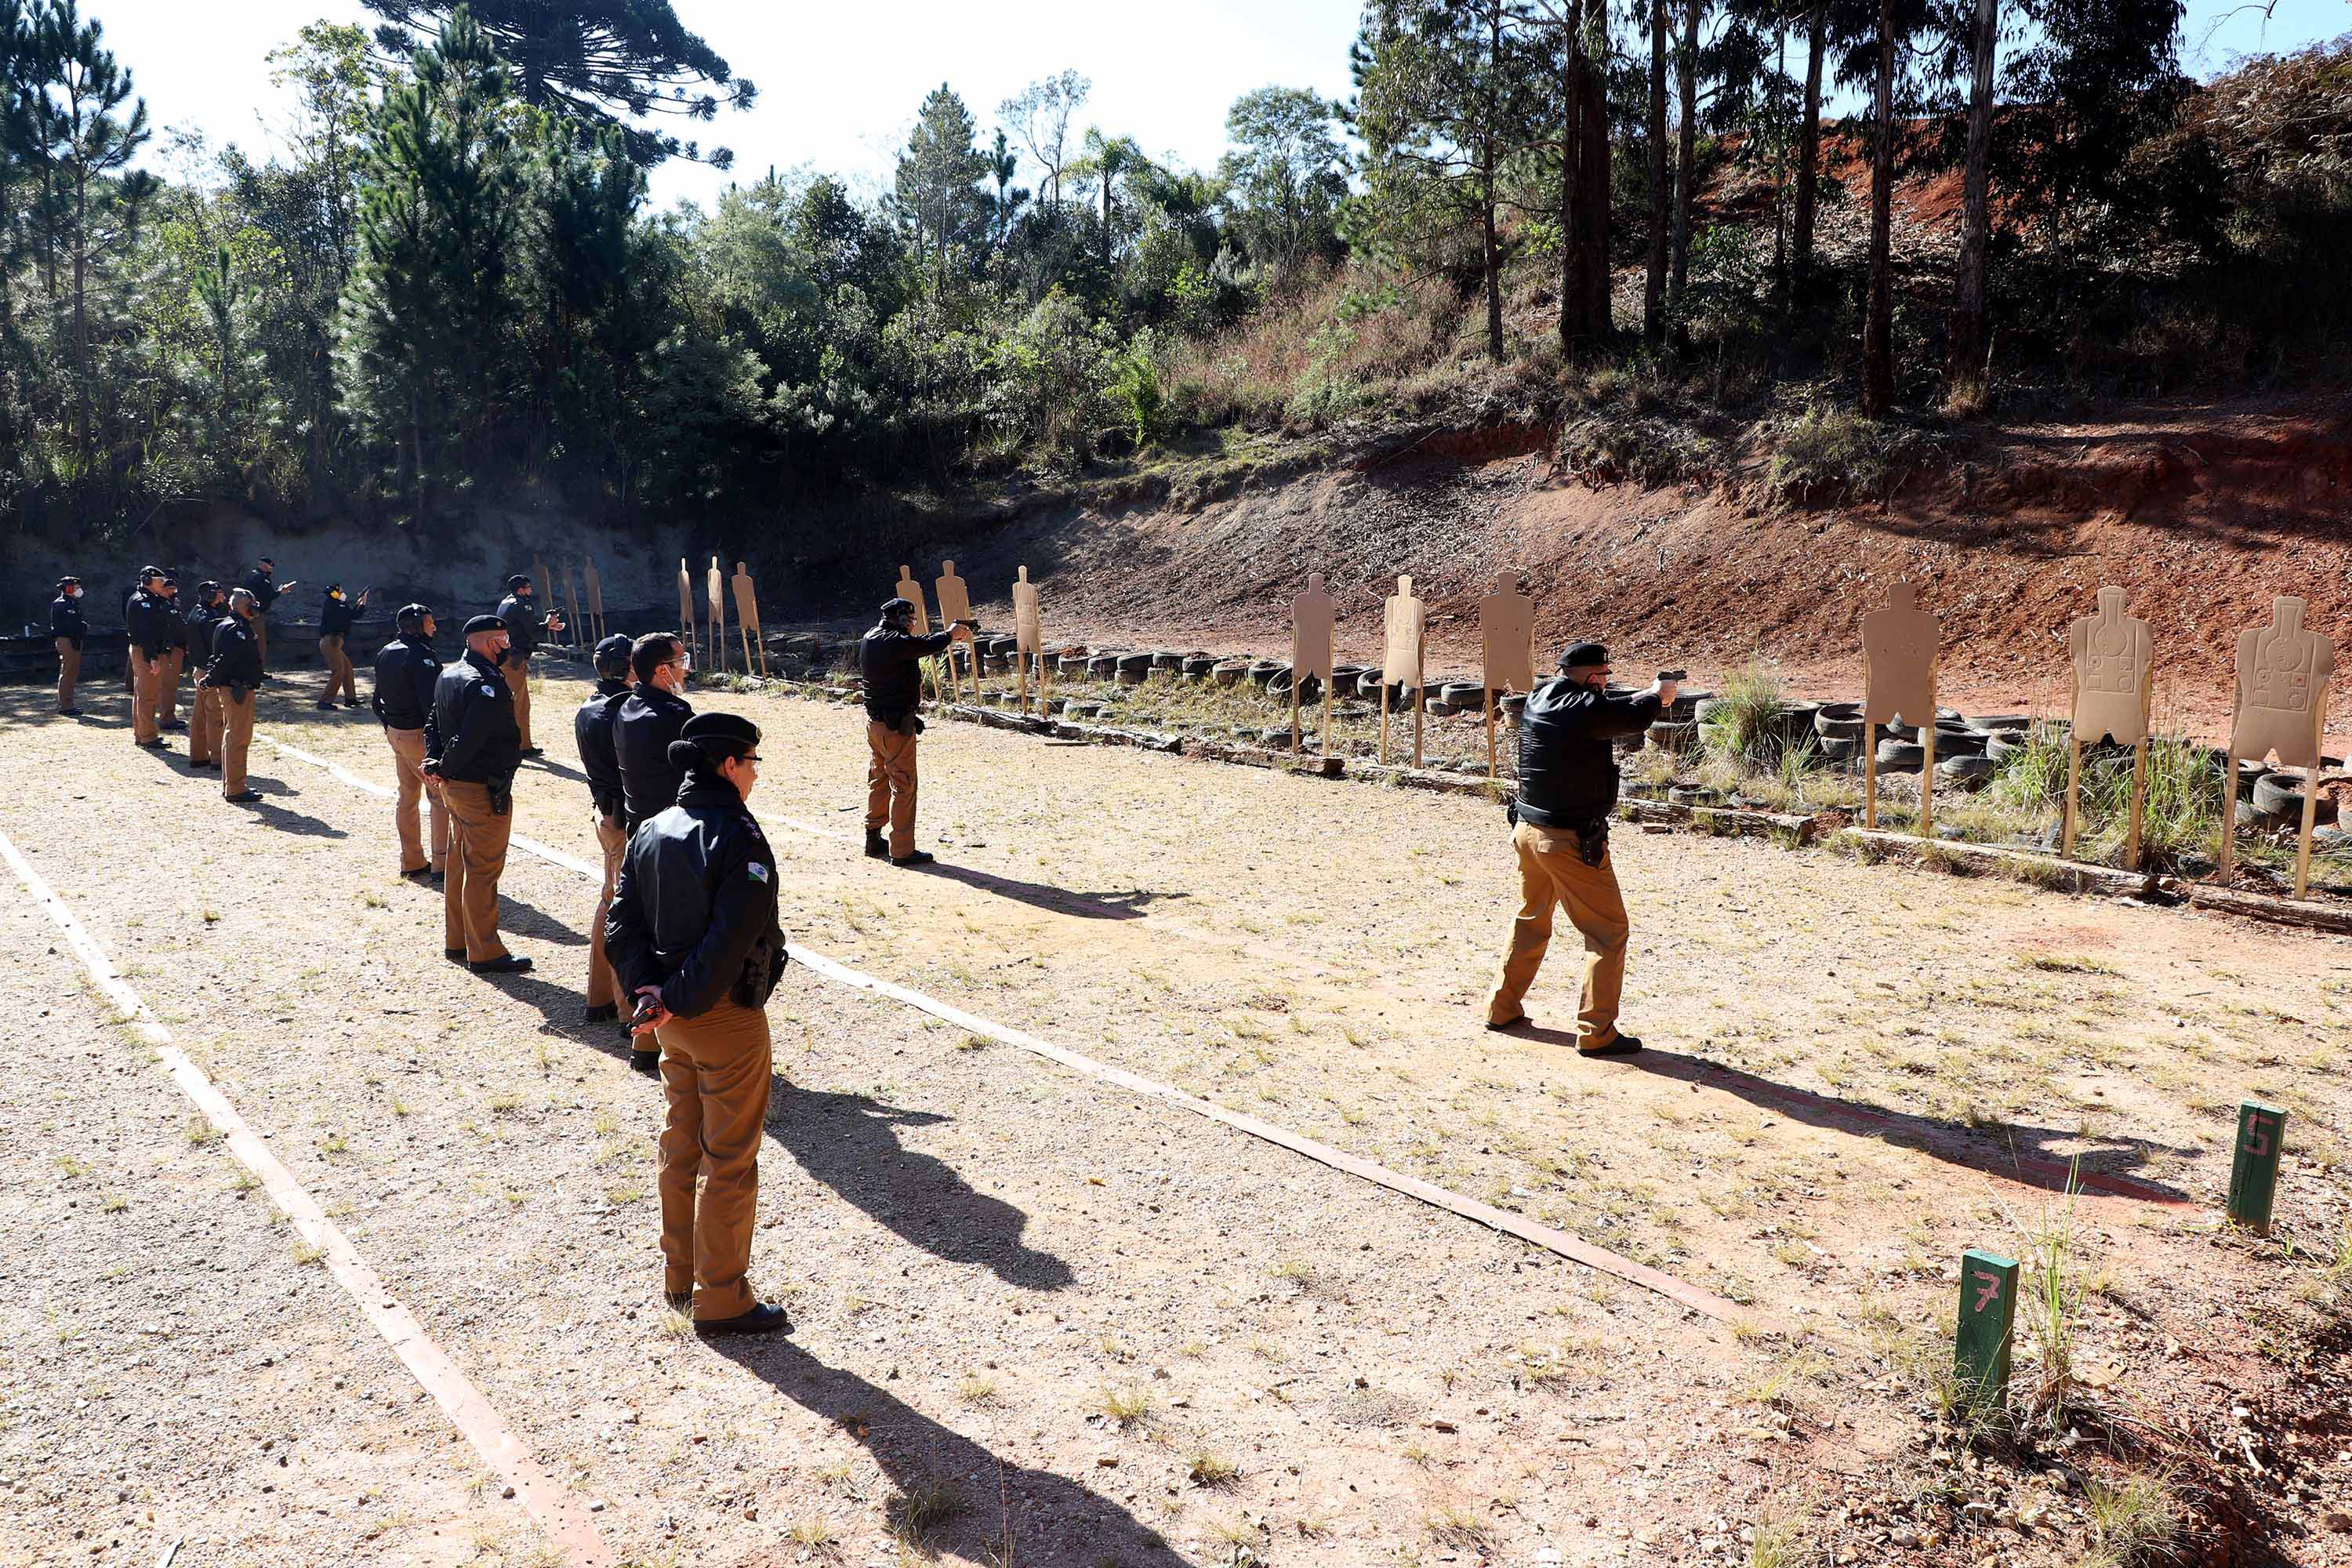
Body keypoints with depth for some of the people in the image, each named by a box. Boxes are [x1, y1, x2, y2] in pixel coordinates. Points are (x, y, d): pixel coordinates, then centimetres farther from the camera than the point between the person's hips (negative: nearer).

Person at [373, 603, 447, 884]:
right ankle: (442, 864, -1)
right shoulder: (422, 655, -19)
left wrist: (388, 726, 23)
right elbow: (431, 702, -24)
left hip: (396, 732, 9)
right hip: (420, 735, -9)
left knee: (406, 796, 16)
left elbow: (378, 697, 17)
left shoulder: (385, 653, 11)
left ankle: (411, 861, 23)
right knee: (441, 797, -1)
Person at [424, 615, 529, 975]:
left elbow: (433, 720, 14)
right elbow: (469, 738, -27)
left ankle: (456, 942, 29)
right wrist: (445, 768, -12)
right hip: (484, 790, -10)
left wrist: (435, 761, 1)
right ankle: (484, 953, 4)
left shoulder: (448, 675, 11)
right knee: (483, 871, -3)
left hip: (454, 787, 10)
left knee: (459, 864, 18)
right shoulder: (488, 684, -22)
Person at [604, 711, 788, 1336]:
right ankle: (722, 1300, 15)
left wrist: (645, 990, -7)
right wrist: (681, 1002, -18)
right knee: (730, 1163, 4)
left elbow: (623, 921, 1)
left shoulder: (651, 832, 5)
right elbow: (730, 941, -26)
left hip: (672, 1020, 8)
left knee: (680, 1148, 21)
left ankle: (680, 1277, 35)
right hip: (727, 1020, -8)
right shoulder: (740, 838, -20)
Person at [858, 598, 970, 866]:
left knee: (878, 780, 19)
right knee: (903, 786, -2)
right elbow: (927, 646, -7)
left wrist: (946, 634, 17)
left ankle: (874, 840, 28)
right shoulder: (896, 643, -20)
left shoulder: (871, 639, 7)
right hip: (896, 725, -9)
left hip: (874, 721, 9)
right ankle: (902, 851, 2)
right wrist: (950, 634, 13)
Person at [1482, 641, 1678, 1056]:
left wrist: (1641, 696, 22)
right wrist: (1658, 694, 18)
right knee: (1608, 933, 3)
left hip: (1528, 831, 8)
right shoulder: (1588, 709, -19)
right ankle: (1596, 1033, 3)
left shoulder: (1537, 699, 3)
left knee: (1531, 923, 24)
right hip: (1572, 842, -8)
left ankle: (1502, 1009, 30)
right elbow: (1635, 717, -2)